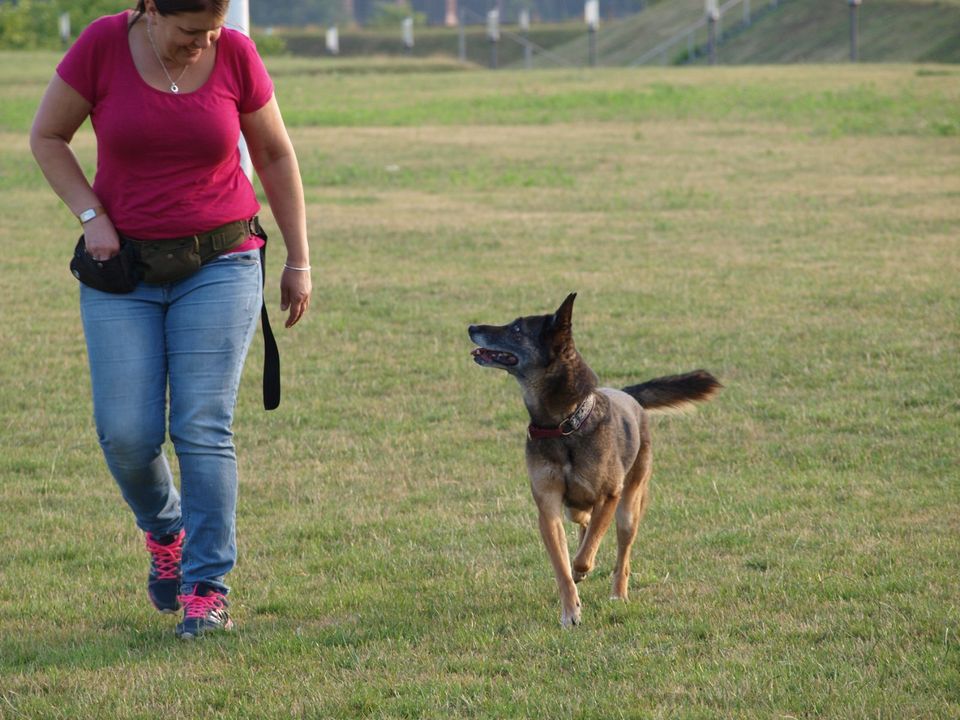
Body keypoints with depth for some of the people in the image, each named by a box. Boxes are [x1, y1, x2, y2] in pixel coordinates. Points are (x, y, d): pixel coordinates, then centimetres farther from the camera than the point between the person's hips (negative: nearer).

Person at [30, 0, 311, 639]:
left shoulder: (236, 55, -6)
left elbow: (276, 155, 6)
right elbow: (47, 137, 3)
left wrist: (299, 262, 7)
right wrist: (91, 215, -9)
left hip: (219, 267, -1)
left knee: (204, 428, -10)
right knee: (126, 434, -4)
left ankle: (207, 588, -6)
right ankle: (166, 531, 27)